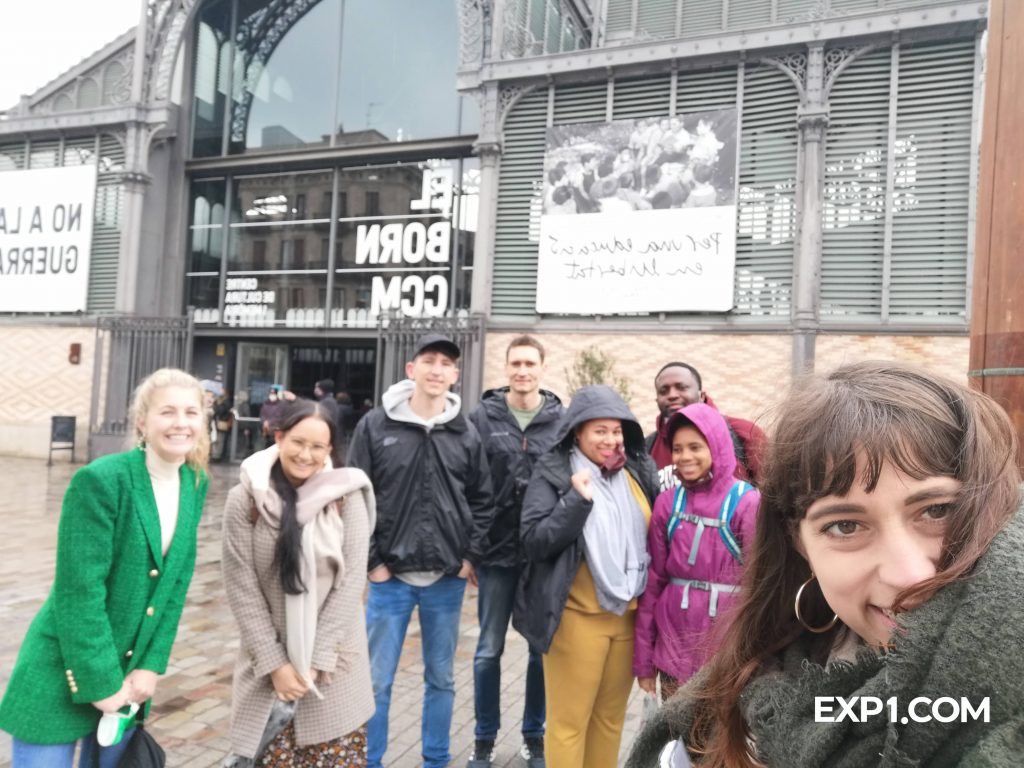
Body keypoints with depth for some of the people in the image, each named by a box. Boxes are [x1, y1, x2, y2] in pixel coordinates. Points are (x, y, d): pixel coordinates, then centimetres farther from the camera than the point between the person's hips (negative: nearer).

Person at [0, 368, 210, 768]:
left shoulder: (195, 483, -2)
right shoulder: (99, 480, -21)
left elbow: (176, 583, 1)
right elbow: (79, 591, -20)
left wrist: (151, 665, -3)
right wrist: (100, 682, -16)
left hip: (130, 670, 6)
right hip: (64, 671, -5)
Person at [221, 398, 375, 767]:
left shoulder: (346, 495, -8)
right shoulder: (244, 500, -7)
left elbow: (351, 581, -8)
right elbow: (242, 589, -6)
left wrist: (317, 660, -11)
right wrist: (275, 664, -8)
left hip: (334, 658, 0)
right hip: (269, 659, 0)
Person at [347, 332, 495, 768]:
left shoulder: (466, 434, 2)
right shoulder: (376, 426, -4)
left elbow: (482, 502, 7)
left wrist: (471, 557, -1)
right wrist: (370, 561, -6)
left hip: (447, 579, 2)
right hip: (390, 576, -2)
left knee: (441, 678, 15)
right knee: (377, 680, 8)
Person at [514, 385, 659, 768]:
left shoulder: (640, 471, 4)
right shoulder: (553, 472, -8)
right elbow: (532, 541, -13)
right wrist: (577, 500, -22)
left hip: (629, 616, 4)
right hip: (578, 617, -4)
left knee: (610, 717, 17)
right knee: (569, 720, 7)